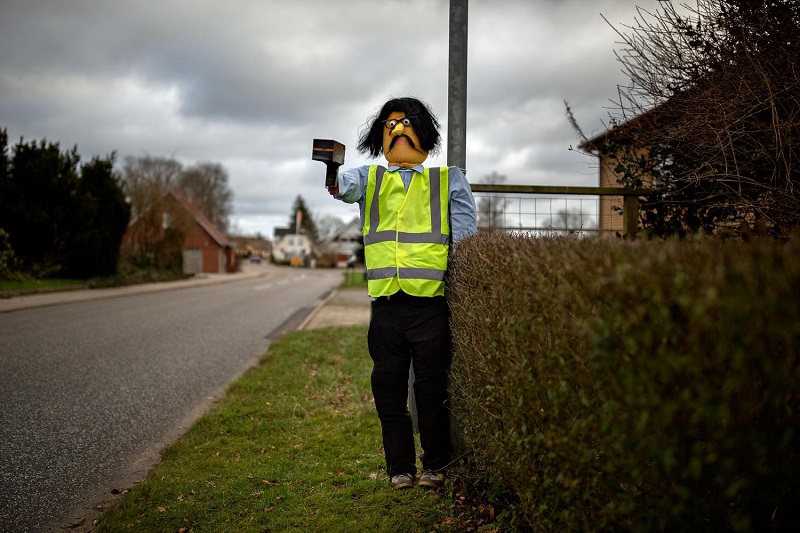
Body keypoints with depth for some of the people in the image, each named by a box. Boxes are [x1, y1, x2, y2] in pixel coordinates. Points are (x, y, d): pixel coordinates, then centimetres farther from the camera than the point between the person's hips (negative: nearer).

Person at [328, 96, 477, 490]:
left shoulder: (448, 179, 15)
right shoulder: (371, 178, 16)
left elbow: (465, 234, 9)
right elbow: (349, 184, -7)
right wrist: (334, 181, -31)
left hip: (432, 299, -1)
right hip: (386, 302, 1)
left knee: (432, 386, 3)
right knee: (389, 386, 5)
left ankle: (436, 465, 18)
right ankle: (400, 467, 17)